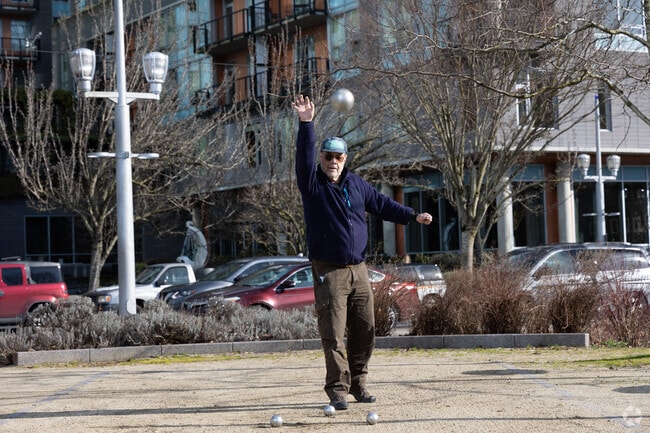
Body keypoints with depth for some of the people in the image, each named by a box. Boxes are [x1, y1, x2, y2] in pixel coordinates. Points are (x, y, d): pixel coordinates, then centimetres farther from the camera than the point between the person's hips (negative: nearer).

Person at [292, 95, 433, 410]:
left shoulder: (356, 183, 13)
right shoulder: (312, 184, -1)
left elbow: (382, 204, 18)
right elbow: (304, 156, -17)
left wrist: (412, 216, 10)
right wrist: (306, 125, -29)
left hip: (358, 270, 5)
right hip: (328, 271, -5)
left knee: (365, 330, 6)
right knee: (333, 334, -8)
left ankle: (358, 383, 17)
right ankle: (337, 389, -5)